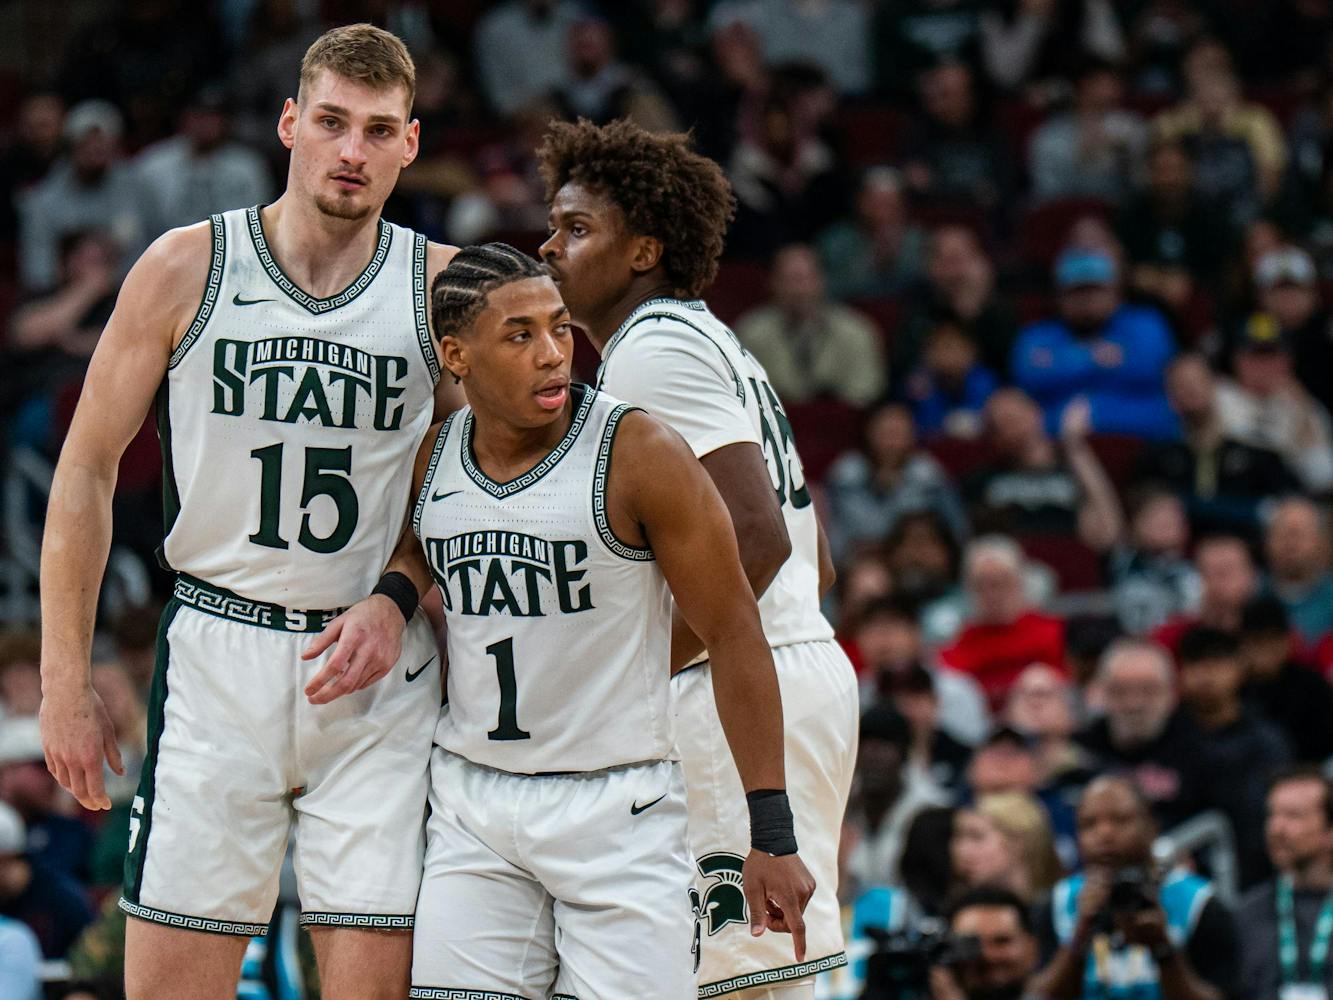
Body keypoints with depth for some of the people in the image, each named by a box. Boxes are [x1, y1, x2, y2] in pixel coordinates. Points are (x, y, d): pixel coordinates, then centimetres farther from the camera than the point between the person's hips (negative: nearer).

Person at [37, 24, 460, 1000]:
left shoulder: (441, 287, 2)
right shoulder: (187, 269, 0)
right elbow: (87, 469, 4)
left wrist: (399, 603, -7)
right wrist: (66, 679, 0)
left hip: (376, 671, 1)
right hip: (217, 653, -1)